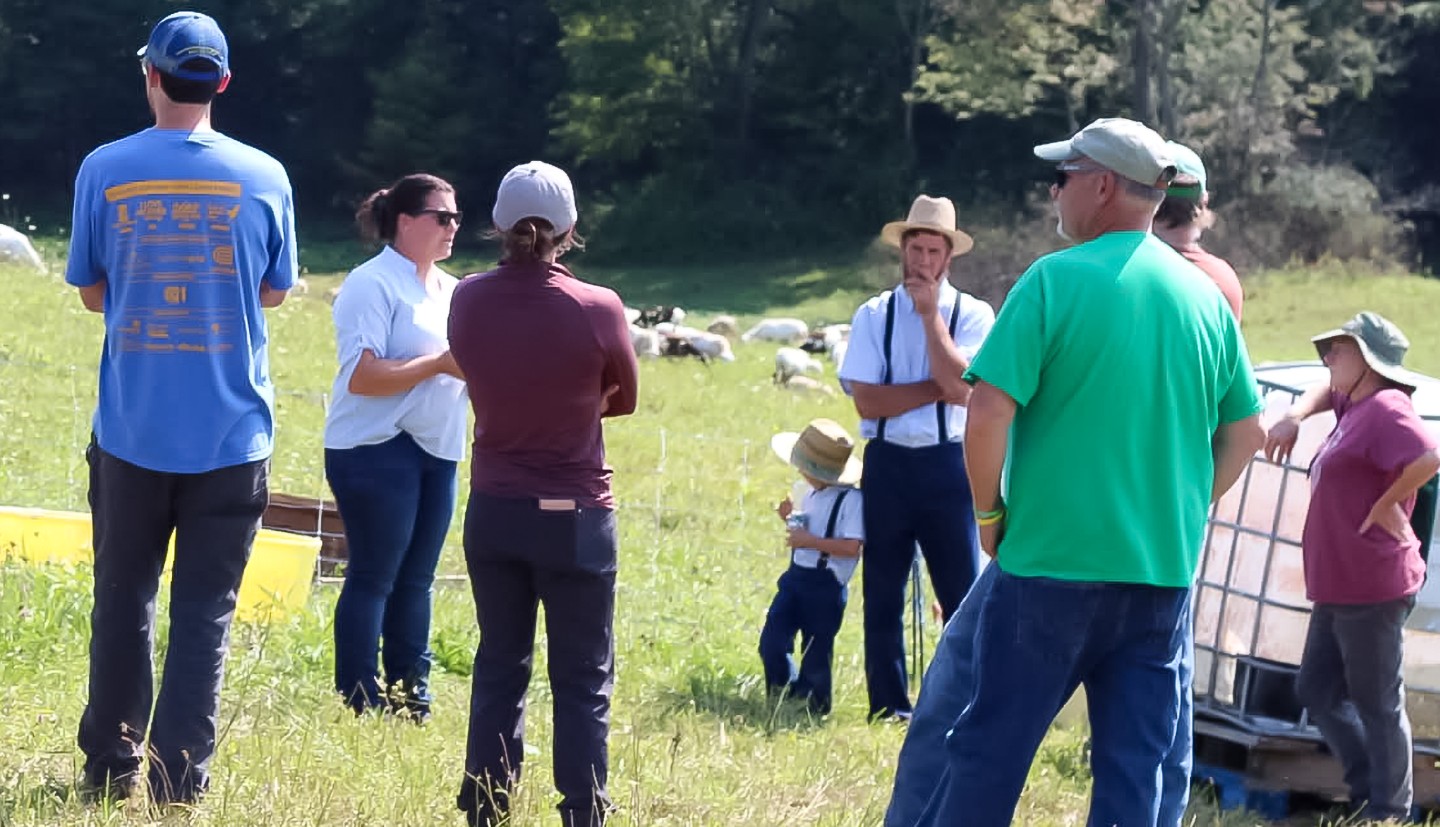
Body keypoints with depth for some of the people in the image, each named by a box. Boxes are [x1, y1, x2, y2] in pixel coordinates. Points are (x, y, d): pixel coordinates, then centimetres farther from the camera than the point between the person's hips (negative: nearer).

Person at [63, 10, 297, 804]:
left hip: (131, 432, 1)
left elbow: (90, 291, 6)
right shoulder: (263, 177, -3)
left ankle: (110, 769, 17)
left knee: (123, 600, 13)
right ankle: (179, 779, -2)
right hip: (230, 433, 0)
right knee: (204, 611, 3)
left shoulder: (106, 171, -4)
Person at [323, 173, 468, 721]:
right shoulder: (373, 285, -10)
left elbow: (463, 359, 24)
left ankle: (412, 696, 15)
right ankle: (358, 701, -1)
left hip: (435, 450, 8)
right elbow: (361, 376, -19)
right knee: (373, 577, -5)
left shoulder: (450, 290, 16)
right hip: (377, 449, -8)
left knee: (416, 578, 10)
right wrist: (439, 365, -20)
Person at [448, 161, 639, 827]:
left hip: (493, 512, 4)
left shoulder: (468, 301, -5)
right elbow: (623, 399, 2)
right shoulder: (597, 310, -15)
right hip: (574, 517, -3)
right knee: (583, 679, 5)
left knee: (498, 667, 14)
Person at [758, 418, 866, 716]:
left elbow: (852, 546, -23)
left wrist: (810, 540, -24)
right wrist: (791, 519, 4)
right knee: (771, 644, 3)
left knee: (815, 654, 3)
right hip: (796, 577, 8)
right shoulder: (811, 494, 11)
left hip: (826, 586, -8)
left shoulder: (851, 500, -17)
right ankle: (785, 692, 22)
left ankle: (815, 707, 19)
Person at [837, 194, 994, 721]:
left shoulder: (972, 314, 2)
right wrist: (937, 389, -11)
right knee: (882, 594, 7)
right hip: (888, 463, 2)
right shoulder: (873, 316, 5)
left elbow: (962, 387, -14)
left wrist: (930, 313, -11)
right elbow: (868, 401, -6)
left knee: (962, 594, -3)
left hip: (949, 465, -2)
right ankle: (888, 710, 15)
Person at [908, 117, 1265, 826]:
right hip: (1164, 576, 5)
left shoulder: (1057, 280, -9)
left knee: (988, 750, 4)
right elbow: (1245, 432, 13)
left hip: (1053, 562, -5)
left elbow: (989, 411, -15)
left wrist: (989, 511, -2)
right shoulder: (1205, 297, 7)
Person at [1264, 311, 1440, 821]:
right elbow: (1326, 392, 37)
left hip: (1373, 588, -11)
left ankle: (1388, 815, 4)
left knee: (1377, 703, -3)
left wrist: (1385, 505, -20)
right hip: (1339, 588, 11)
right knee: (1317, 690, 15)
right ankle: (1370, 794, 22)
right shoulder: (1354, 406, 14)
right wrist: (1294, 417, 16)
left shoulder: (1385, 410, -16)